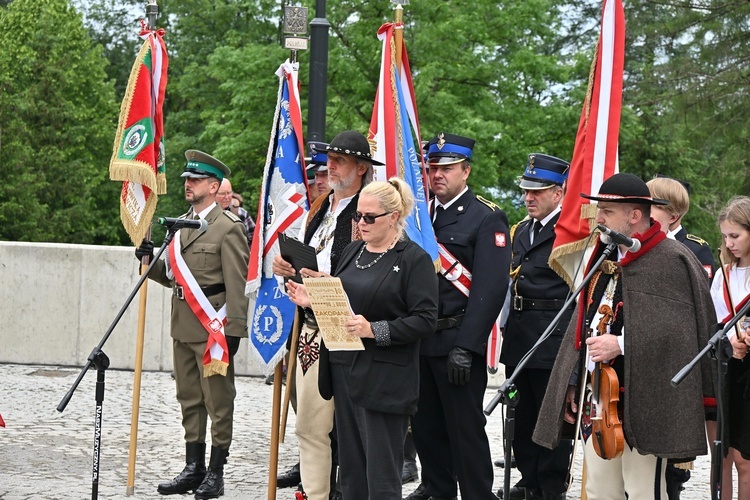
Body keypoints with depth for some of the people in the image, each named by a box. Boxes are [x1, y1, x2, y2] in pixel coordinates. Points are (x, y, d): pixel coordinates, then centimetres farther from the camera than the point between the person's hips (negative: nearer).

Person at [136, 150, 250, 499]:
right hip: (182, 329, 8)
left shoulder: (228, 228, -8)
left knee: (218, 402, -2)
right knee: (189, 400, 12)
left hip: (213, 329, -8)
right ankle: (193, 468, 19)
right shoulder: (182, 225, 16)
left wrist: (233, 330, -17)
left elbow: (237, 284, -12)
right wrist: (152, 261, 2)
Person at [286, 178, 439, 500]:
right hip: (344, 369, 7)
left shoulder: (414, 259, -8)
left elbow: (425, 320, -15)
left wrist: (375, 330, -24)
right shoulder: (353, 252, 15)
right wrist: (312, 301, 1)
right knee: (351, 469, 11)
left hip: (384, 379, -7)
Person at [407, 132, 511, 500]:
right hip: (419, 340, 6)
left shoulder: (487, 218, -8)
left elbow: (490, 288, -15)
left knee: (465, 426, -2)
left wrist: (465, 346, -21)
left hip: (457, 341, -6)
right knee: (424, 422, 13)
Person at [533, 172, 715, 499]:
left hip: (641, 404, -8)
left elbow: (675, 332, -18)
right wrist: (573, 386, 19)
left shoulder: (671, 261, -8)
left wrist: (621, 345, -23)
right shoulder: (604, 260, 17)